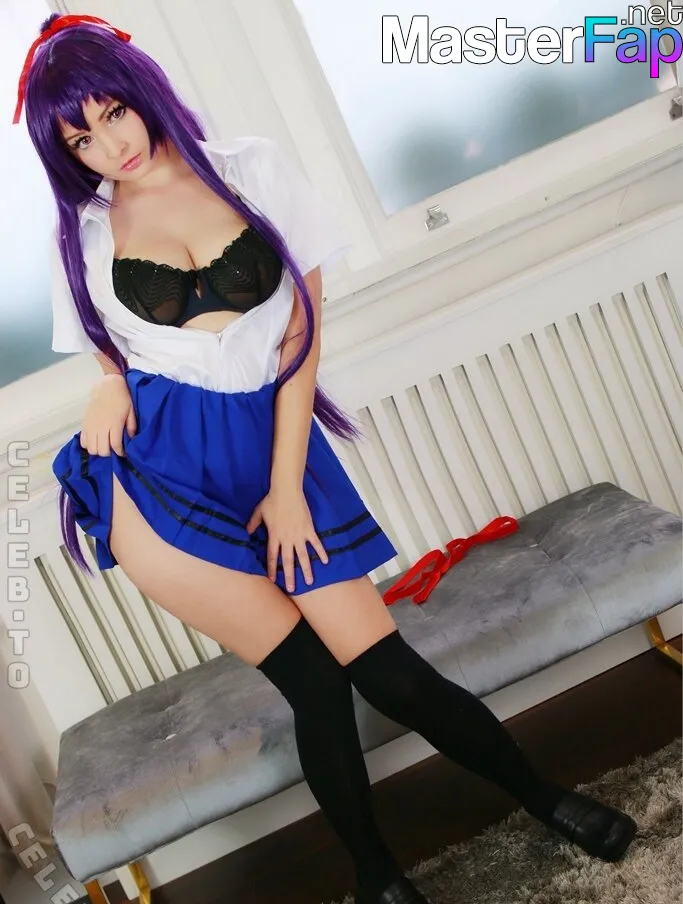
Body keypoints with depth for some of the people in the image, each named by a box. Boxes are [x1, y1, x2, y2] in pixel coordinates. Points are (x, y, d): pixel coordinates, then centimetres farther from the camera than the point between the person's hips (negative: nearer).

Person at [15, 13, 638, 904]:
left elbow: (302, 327, 1)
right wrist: (112, 384, -6)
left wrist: (286, 484, -4)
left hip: (274, 447, 1)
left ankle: (548, 799, 22)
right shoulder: (83, 231, 8)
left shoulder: (254, 170, 4)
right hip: (155, 472, 0)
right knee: (313, 678, -7)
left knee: (382, 665, -3)